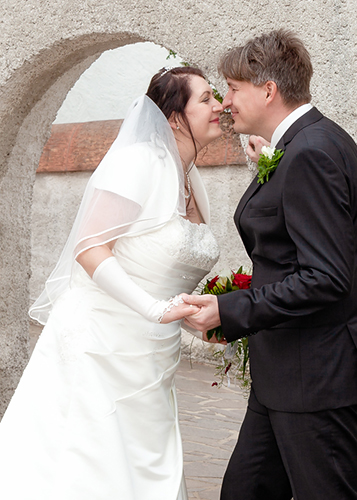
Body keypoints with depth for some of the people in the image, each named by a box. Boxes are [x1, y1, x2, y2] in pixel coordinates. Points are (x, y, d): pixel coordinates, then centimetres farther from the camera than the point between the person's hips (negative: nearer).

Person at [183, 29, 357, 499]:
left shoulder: (311, 153, -19)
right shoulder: (312, 143, 13)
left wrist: (229, 311, -23)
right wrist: (270, 173, 12)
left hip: (317, 377, -10)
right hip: (285, 374, 10)